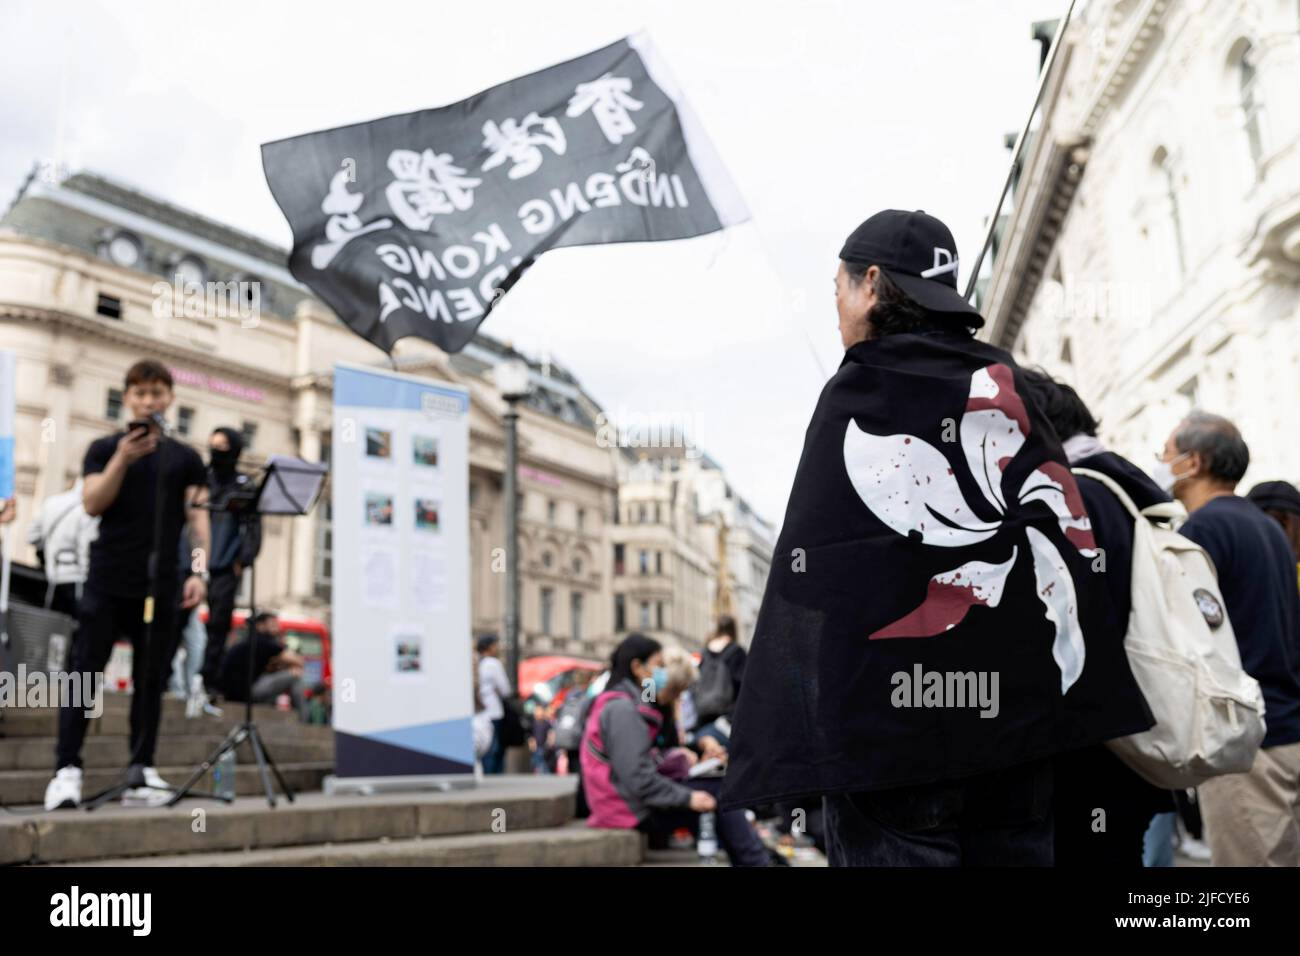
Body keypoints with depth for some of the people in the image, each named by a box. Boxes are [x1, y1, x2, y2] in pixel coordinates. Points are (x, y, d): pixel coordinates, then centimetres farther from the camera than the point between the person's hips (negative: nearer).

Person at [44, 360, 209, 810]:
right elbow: (92, 504, -4)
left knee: (150, 680, 4)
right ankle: (67, 769, 0)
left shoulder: (185, 458, 11)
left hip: (159, 585, 1)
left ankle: (141, 772, 9)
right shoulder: (104, 448, 8)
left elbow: (197, 516, 5)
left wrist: (198, 571, -6)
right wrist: (123, 459, -17)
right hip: (107, 582, -1)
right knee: (85, 672, -3)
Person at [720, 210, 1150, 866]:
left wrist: (786, 753, -6)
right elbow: (1069, 539, 9)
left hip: (892, 724, -5)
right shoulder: (1006, 387, 12)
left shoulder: (858, 393, -4)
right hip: (1016, 714, 6)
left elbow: (811, 579, -9)